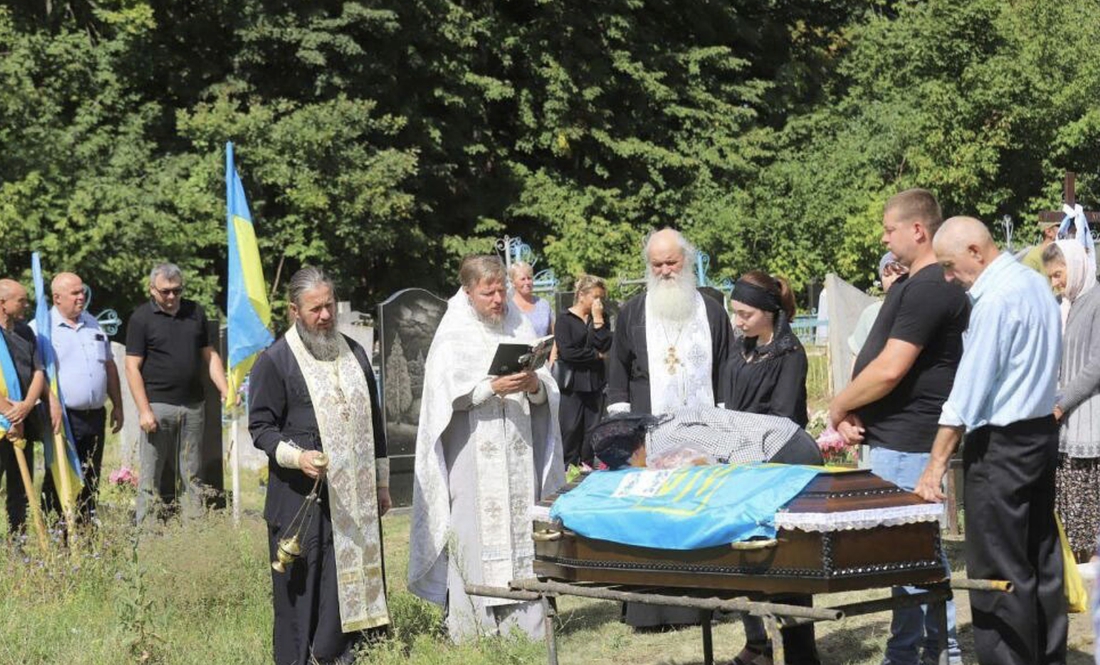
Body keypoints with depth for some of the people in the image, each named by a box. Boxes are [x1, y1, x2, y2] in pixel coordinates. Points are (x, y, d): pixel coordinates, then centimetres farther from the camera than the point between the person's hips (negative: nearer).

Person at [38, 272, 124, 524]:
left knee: (90, 481, 11)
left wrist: (117, 406, 19)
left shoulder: (92, 324, 16)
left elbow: (109, 365, 21)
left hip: (95, 416, 6)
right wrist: (52, 402, -28)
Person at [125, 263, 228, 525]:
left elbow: (209, 355, 15)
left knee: (192, 473, 7)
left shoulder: (195, 312, 11)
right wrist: (144, 410, -13)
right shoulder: (141, 318, -3)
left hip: (192, 405, 4)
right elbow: (133, 367, -6)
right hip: (158, 406, -4)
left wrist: (225, 390, 3)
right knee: (151, 474, -1)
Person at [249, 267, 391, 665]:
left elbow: (373, 420, 18)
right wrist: (296, 456, -24)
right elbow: (261, 426, -6)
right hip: (303, 497, -5)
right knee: (305, 585, -3)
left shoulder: (354, 353, 13)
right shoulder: (274, 361, -5)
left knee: (357, 577, 6)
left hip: (357, 495, 5)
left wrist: (382, 482, 16)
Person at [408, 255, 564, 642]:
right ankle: (474, 628, -4)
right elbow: (449, 394, -9)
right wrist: (494, 387, -22)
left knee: (520, 531, 2)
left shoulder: (518, 327, 11)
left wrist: (535, 385, -13)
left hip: (519, 452, 4)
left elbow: (546, 394, 10)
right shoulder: (454, 334, 1)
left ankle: (523, 621, 6)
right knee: (476, 534, -7)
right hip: (473, 457, -4)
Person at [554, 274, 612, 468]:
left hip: (594, 382, 5)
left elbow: (606, 346, -3)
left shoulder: (598, 319, 12)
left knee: (592, 427, 5)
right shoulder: (565, 319, -4)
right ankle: (569, 467, 2)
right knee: (571, 428, -6)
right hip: (572, 382, -5)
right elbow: (566, 352, -15)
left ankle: (586, 465, 12)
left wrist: (598, 320, -7)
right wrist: (597, 355, -6)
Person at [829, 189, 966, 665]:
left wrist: (837, 408, -8)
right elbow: (876, 358, 19)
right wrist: (853, 412, 2)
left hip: (907, 446, -11)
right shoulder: (909, 284, 16)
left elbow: (888, 370, -23)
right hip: (896, 439, 11)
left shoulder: (930, 288, -17)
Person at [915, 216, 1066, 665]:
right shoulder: (1035, 283, 11)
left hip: (1001, 444, -10)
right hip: (1042, 431, 10)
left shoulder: (995, 300, -18)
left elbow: (969, 387, -20)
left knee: (998, 574, -4)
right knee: (1042, 562, 14)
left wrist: (937, 462, -18)